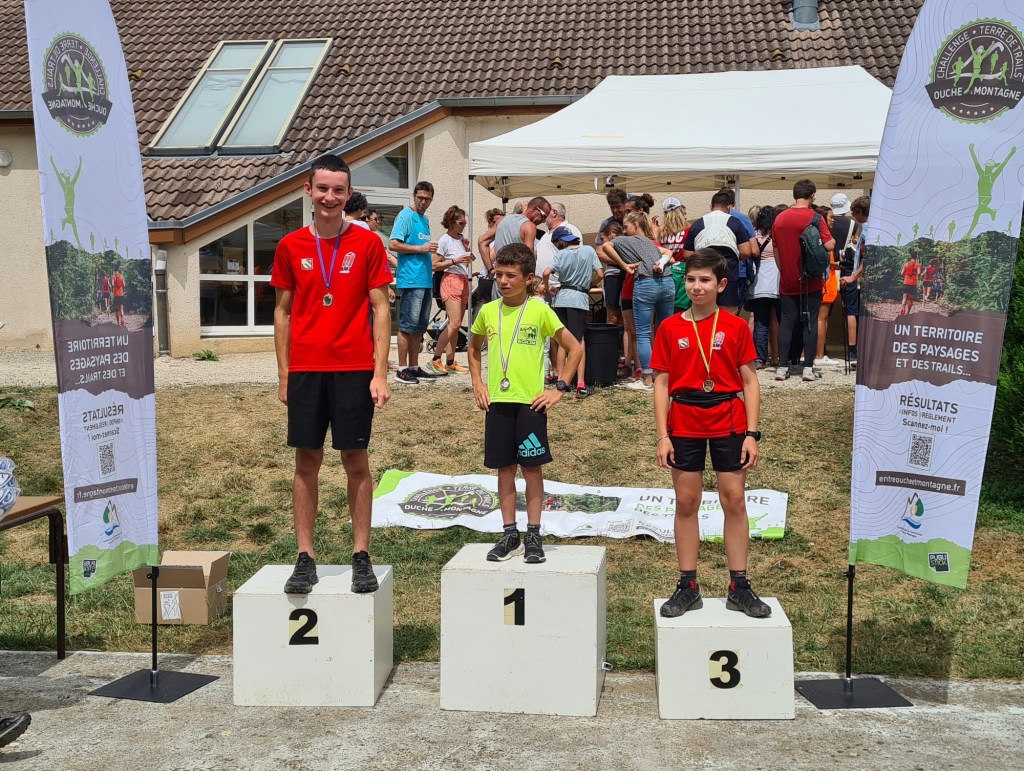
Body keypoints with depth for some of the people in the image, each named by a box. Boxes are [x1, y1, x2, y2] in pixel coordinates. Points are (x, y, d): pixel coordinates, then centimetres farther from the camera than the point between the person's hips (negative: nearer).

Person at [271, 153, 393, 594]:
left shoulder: (367, 244, 0)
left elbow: (380, 310, -1)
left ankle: (362, 555, 12)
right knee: (307, 461, 5)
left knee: (355, 460, 3)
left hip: (354, 368, -2)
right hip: (305, 369, 2)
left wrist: (380, 373, -7)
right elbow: (283, 311, 10)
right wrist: (283, 373, 6)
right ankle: (305, 558, 13)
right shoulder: (290, 247, 5)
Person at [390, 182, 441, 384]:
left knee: (419, 327, 11)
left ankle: (414, 367, 17)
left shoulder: (425, 219, 20)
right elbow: (394, 244, -14)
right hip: (410, 279, -9)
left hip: (425, 280, 9)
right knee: (407, 326, -7)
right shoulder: (405, 216, -5)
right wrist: (421, 248, -15)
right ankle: (402, 369, -3)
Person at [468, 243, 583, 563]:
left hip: (531, 402, -3)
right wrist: (477, 383, 12)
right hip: (497, 401, 4)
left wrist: (559, 388, -6)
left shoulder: (540, 311, -6)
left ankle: (533, 535, 11)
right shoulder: (488, 311, 5)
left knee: (532, 466, 2)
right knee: (504, 467, 8)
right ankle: (509, 534, 16)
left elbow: (575, 349, -2)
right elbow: (474, 347, 23)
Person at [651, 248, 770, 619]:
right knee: (686, 502, 6)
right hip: (684, 425, 1)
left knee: (734, 499, 4)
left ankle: (739, 587, 14)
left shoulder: (736, 327, 0)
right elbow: (661, 384, 2)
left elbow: (750, 382, 1)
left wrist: (752, 433, -5)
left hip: (729, 424, 0)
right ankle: (688, 586, 15)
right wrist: (662, 435, -5)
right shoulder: (670, 328, 1)